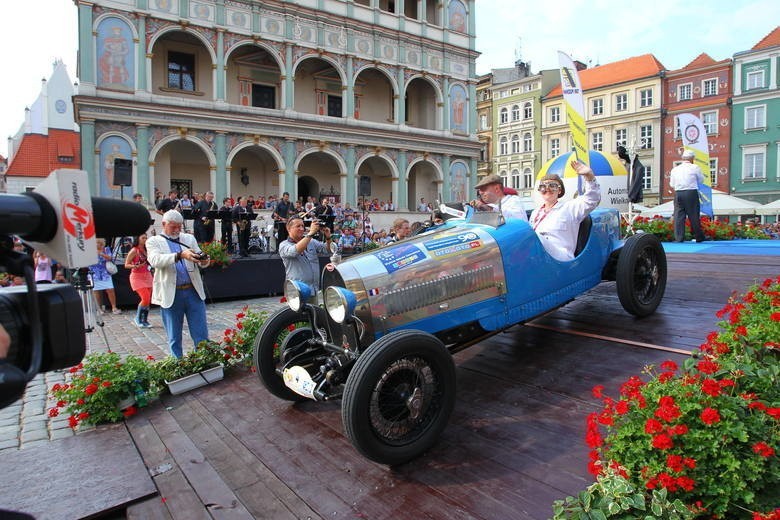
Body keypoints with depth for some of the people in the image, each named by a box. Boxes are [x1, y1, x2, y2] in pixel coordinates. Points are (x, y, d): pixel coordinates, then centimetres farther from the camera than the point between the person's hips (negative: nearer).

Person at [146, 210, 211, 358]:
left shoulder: (189, 238, 14)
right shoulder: (154, 241, 4)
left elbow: (200, 260, 8)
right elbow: (155, 260, -16)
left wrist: (204, 261, -18)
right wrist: (180, 255, -32)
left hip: (194, 292, 2)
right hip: (170, 295, -2)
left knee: (201, 335, 3)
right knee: (174, 338, 10)